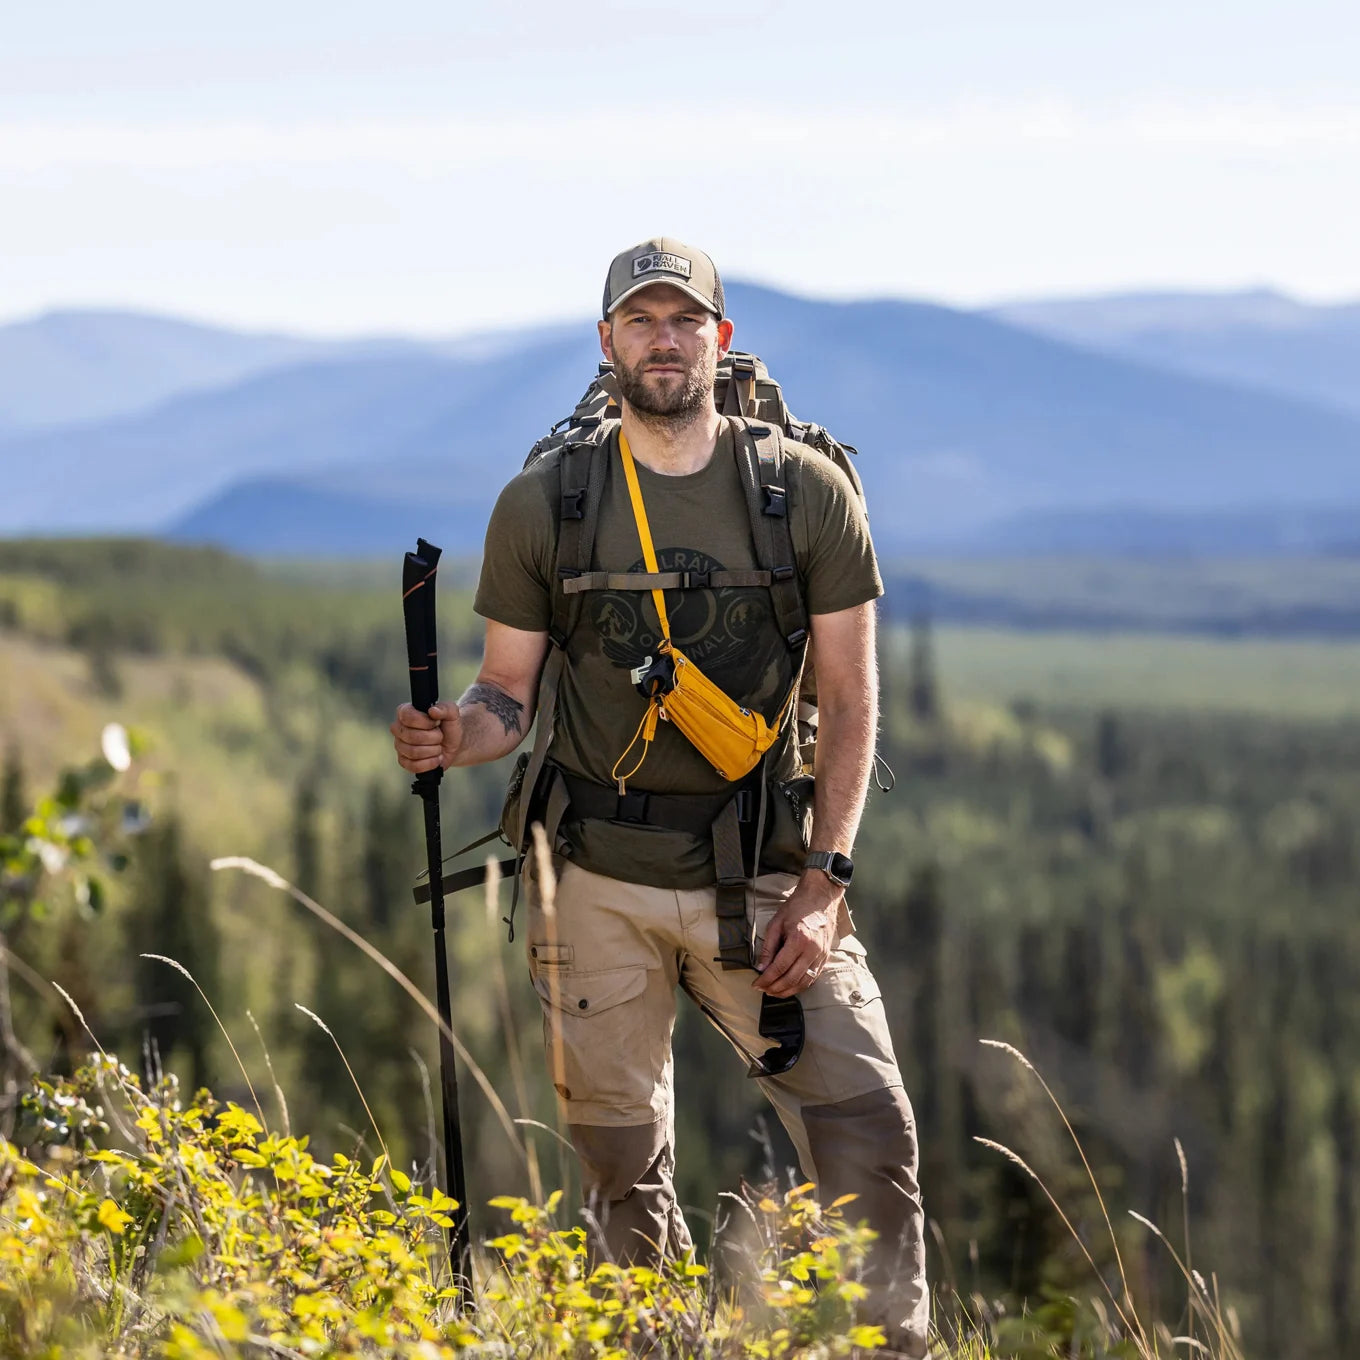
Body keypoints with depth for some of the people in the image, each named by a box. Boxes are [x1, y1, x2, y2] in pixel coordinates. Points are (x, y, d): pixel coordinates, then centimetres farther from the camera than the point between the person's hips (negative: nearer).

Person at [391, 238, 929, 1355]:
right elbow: (510, 695, 7)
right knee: (623, 1165, 7)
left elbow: (850, 699, 0)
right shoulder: (542, 505, 2)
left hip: (764, 873, -1)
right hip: (601, 880, 1)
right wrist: (455, 735, -18)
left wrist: (821, 882, -9)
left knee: (867, 1129, -10)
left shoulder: (808, 490, 0)